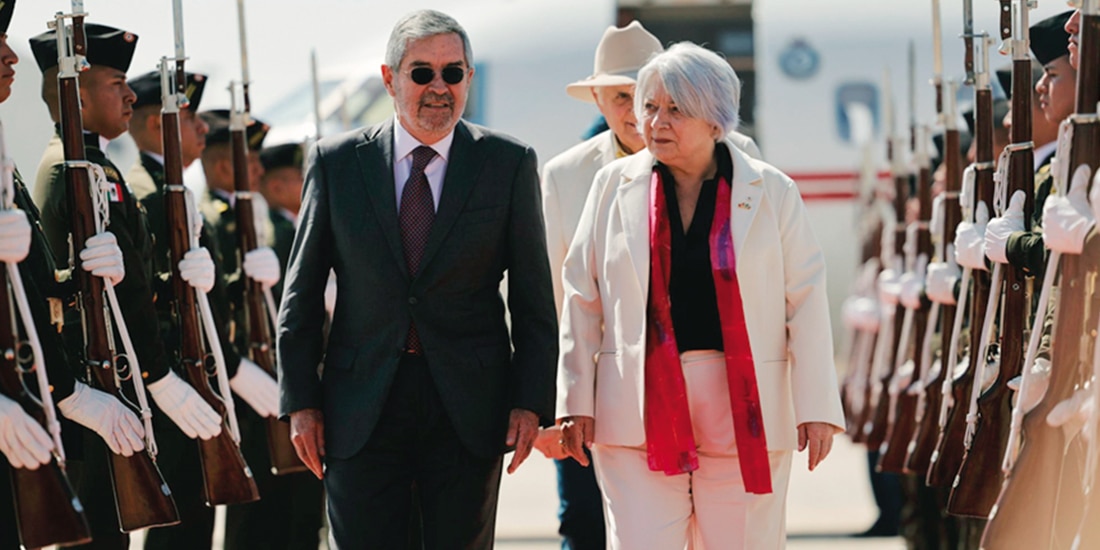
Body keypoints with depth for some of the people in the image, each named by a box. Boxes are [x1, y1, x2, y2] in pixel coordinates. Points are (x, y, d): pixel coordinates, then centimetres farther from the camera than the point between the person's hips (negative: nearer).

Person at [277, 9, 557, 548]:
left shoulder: (509, 164, 3)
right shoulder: (336, 162, 4)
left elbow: (533, 297, 3)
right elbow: (301, 294, 7)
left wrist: (531, 402, -5)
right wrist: (300, 401, 1)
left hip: (469, 408, 0)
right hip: (362, 407, 0)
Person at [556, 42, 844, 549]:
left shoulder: (771, 192, 3)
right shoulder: (614, 186, 7)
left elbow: (806, 302, 2)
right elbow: (583, 301, 9)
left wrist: (816, 408, -4)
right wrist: (576, 403, 4)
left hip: (743, 413, 0)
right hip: (638, 412, 1)